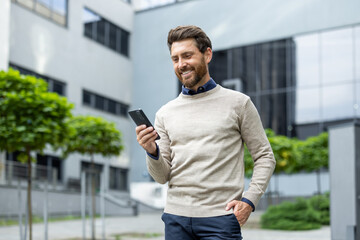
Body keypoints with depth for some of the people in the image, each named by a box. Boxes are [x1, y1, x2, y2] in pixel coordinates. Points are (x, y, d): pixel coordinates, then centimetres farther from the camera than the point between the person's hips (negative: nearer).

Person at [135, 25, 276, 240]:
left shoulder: (238, 103, 3)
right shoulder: (166, 113, 11)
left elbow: (265, 157, 4)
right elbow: (163, 176, 8)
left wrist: (249, 201, -8)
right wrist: (152, 151, -12)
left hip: (220, 217, -3)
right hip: (176, 217, 3)